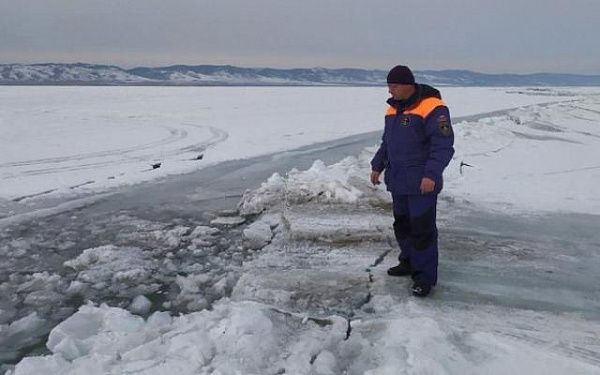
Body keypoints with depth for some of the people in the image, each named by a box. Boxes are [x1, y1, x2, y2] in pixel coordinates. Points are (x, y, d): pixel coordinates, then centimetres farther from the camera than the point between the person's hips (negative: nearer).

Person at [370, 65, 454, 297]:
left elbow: (443, 145, -19)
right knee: (402, 223, 16)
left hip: (422, 182, -8)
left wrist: (431, 174, -27)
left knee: (422, 228, -4)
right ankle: (409, 262, 32)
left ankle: (425, 275, 6)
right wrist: (377, 166, 15)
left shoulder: (432, 108, -14)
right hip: (398, 181, 8)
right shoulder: (393, 108, 12)